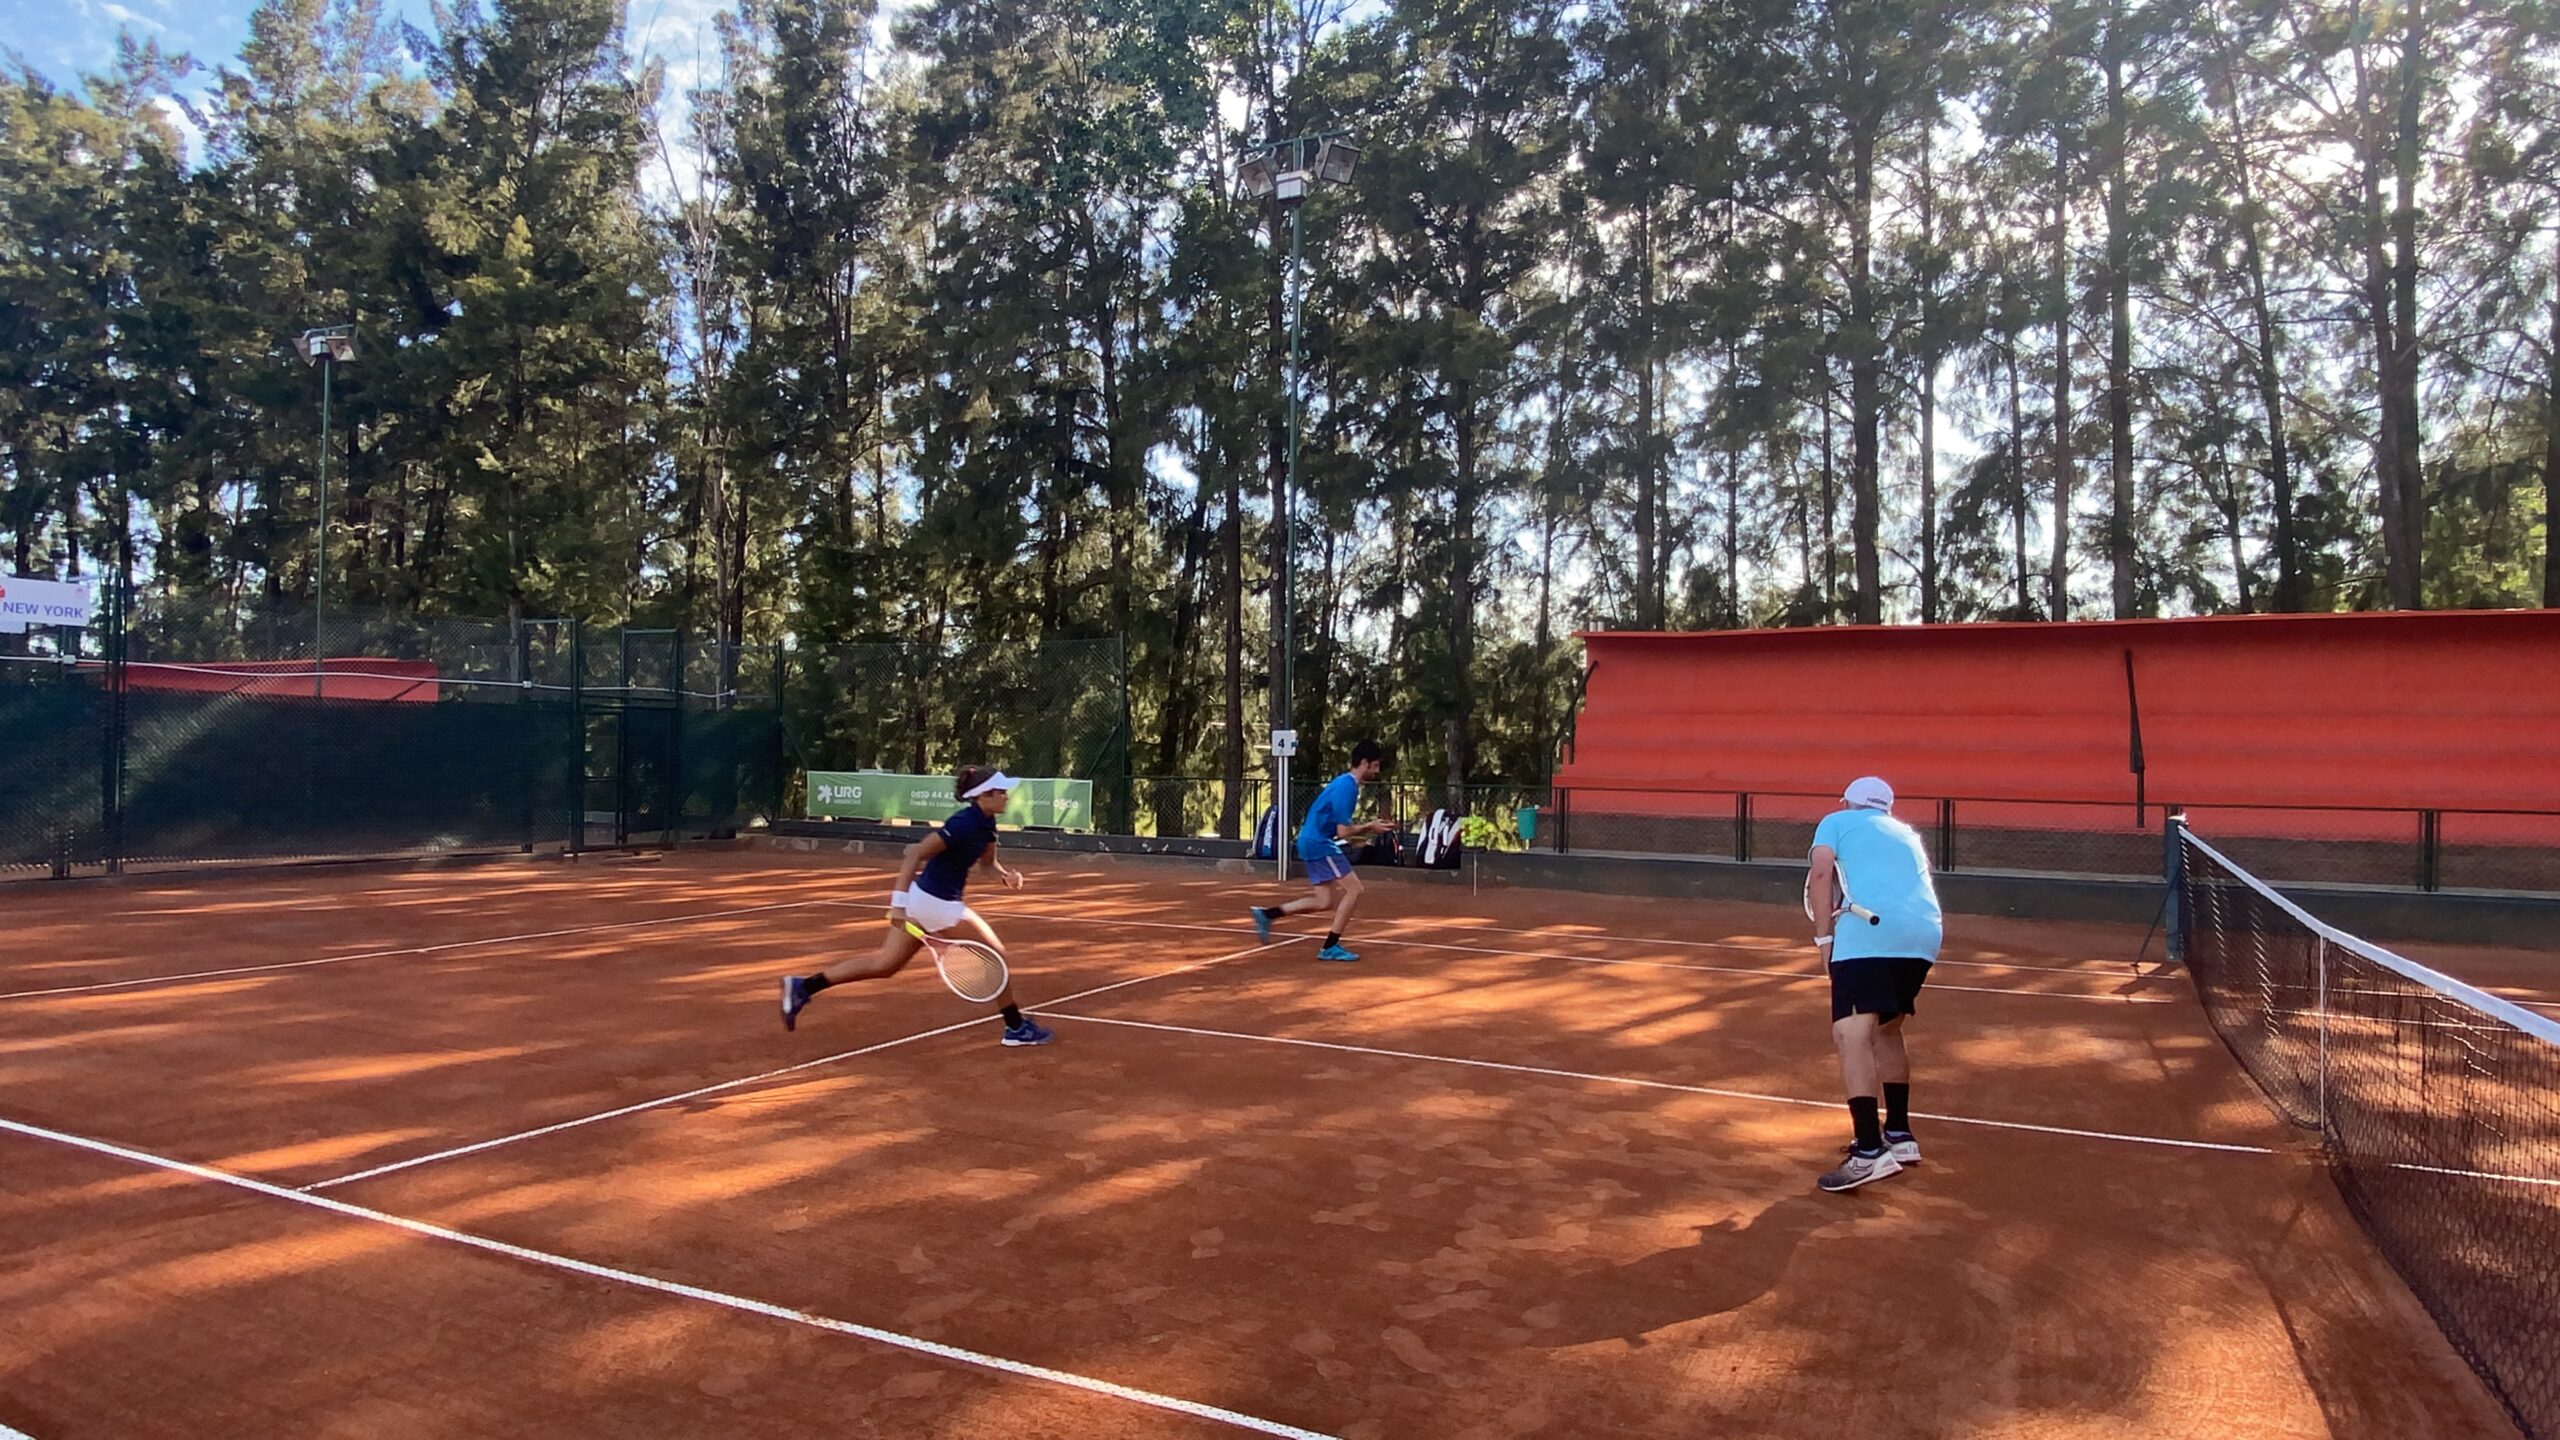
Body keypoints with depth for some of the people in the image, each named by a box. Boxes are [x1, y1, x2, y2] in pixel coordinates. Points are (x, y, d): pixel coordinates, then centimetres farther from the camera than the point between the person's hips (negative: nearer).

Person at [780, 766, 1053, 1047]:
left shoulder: (985, 823, 5)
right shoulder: (964, 824, -22)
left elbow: (986, 858, 22)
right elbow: (915, 854, -25)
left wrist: (1005, 873, -1)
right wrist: (899, 903, -30)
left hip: (922, 899, 9)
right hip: (937, 904, -9)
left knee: (885, 965, 13)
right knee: (994, 953, 2)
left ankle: (802, 986, 15)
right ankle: (1016, 1027, 13)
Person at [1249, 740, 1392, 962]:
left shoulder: (1345, 783, 13)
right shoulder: (1347, 787, -18)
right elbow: (1343, 831, -21)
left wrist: (1368, 828, 9)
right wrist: (1370, 827, -6)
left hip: (1313, 842, 10)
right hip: (1320, 844, -10)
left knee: (1325, 901, 12)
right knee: (1353, 889, -8)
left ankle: (1266, 913, 13)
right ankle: (1330, 947, -3)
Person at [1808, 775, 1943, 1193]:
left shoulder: (1836, 821, 17)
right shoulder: (1906, 834, 32)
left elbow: (1821, 874, 0)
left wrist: (1825, 936, 0)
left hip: (1871, 932, -7)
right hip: (1925, 935, 7)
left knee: (1851, 1032, -14)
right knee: (1885, 1029, 23)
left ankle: (1870, 1151, -27)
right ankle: (1898, 1135, 28)